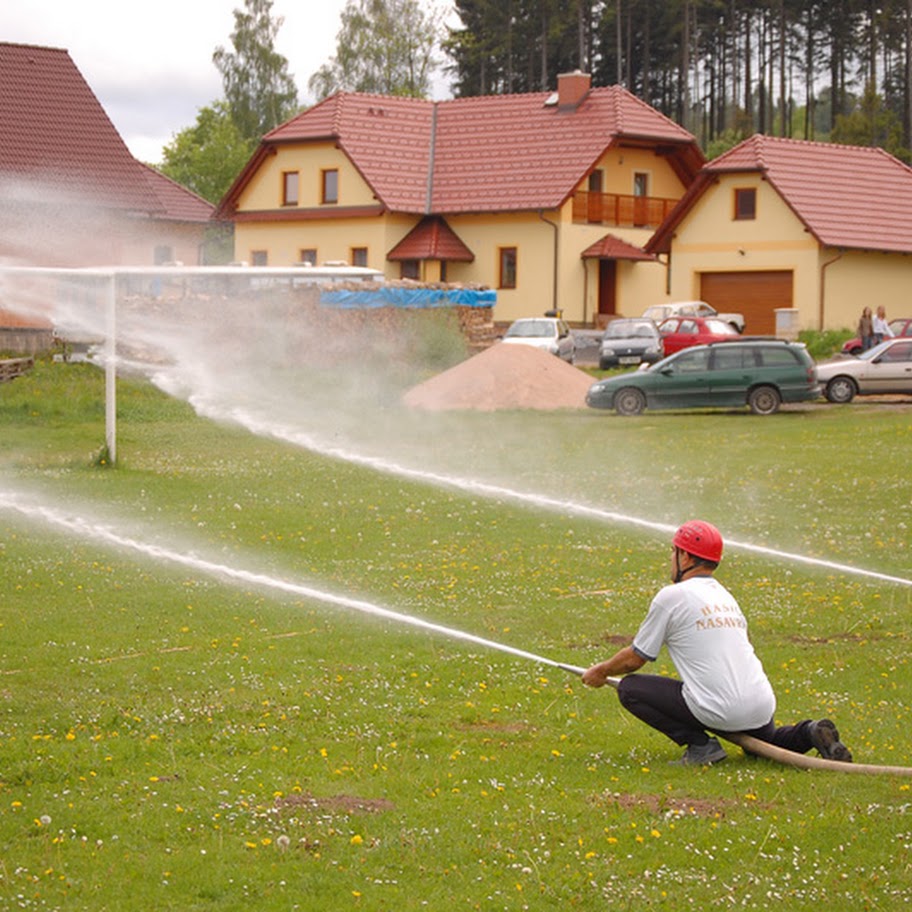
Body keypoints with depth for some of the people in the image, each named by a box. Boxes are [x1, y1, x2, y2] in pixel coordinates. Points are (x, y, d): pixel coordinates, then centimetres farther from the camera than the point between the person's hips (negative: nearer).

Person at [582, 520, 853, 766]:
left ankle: (700, 745, -6)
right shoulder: (726, 596, 20)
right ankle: (809, 733, 6)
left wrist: (601, 672, 24)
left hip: (721, 710, -8)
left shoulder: (672, 596, -2)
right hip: (762, 709, 8)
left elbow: (635, 658, 5)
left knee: (629, 688, 1)